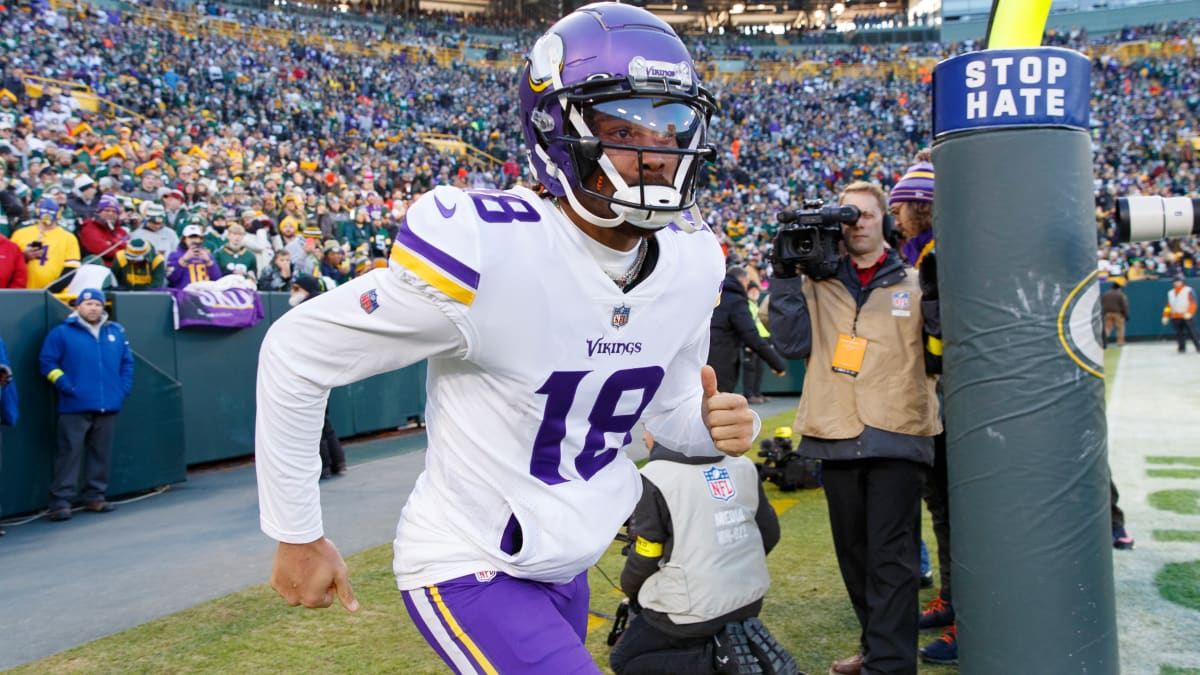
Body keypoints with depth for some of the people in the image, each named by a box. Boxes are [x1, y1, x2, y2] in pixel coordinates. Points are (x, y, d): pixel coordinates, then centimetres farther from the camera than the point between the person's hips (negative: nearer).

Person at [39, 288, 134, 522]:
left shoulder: (116, 332, 14)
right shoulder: (61, 333, 1)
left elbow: (127, 362, 19)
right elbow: (47, 362, 0)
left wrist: (123, 388, 7)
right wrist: (66, 386, -9)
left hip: (108, 406, 4)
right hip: (75, 408, -4)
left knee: (101, 453, 8)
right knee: (69, 452, -7)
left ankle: (95, 496, 18)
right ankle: (61, 501, -5)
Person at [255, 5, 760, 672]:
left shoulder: (692, 261, -6)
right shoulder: (482, 248, -27)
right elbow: (296, 353, -17)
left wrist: (713, 422, -14)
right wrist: (297, 533, -10)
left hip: (566, 569, 7)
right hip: (469, 570, -7)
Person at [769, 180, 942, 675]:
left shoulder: (914, 283, 7)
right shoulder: (817, 282, 10)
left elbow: (937, 360, 6)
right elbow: (793, 343, -2)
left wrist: (937, 305, -10)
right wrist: (785, 278, -7)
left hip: (897, 437, -2)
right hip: (836, 438, 3)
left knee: (892, 557, -3)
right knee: (853, 552, 13)